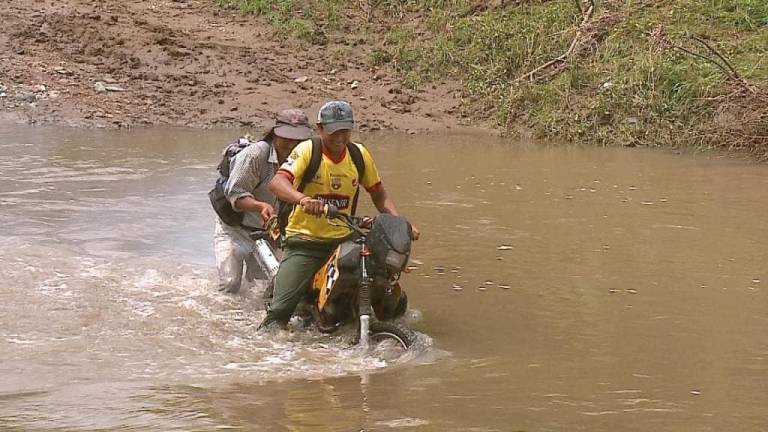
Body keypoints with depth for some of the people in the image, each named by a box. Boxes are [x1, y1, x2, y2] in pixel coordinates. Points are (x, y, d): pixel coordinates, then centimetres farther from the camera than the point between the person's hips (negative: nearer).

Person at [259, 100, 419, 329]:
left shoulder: (359, 154, 6)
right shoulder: (307, 150, -8)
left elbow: (379, 195, 13)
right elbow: (277, 182, -24)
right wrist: (302, 198, -44)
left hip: (344, 240, 4)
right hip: (305, 241, -4)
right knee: (280, 310, -17)